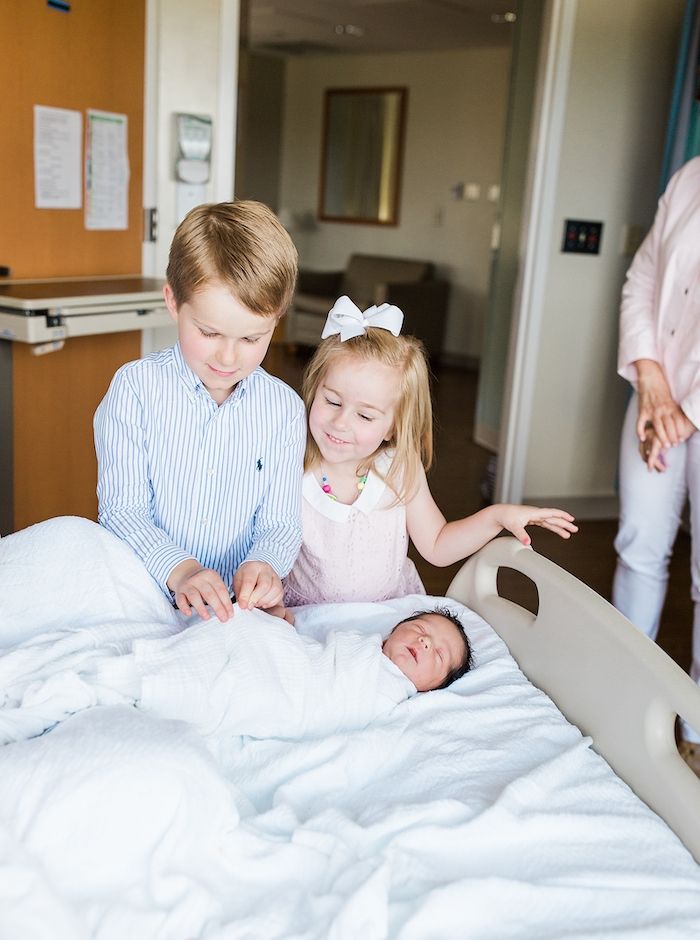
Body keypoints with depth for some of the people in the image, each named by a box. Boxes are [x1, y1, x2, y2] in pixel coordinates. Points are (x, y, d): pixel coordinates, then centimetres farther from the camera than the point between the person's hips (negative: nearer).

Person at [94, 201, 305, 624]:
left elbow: (281, 522, 2)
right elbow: (122, 509, -7)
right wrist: (179, 570, -23)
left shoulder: (285, 409, 1)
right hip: (146, 601, 0)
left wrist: (264, 565, -20)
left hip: (240, 606, 1)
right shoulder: (135, 387, -4)